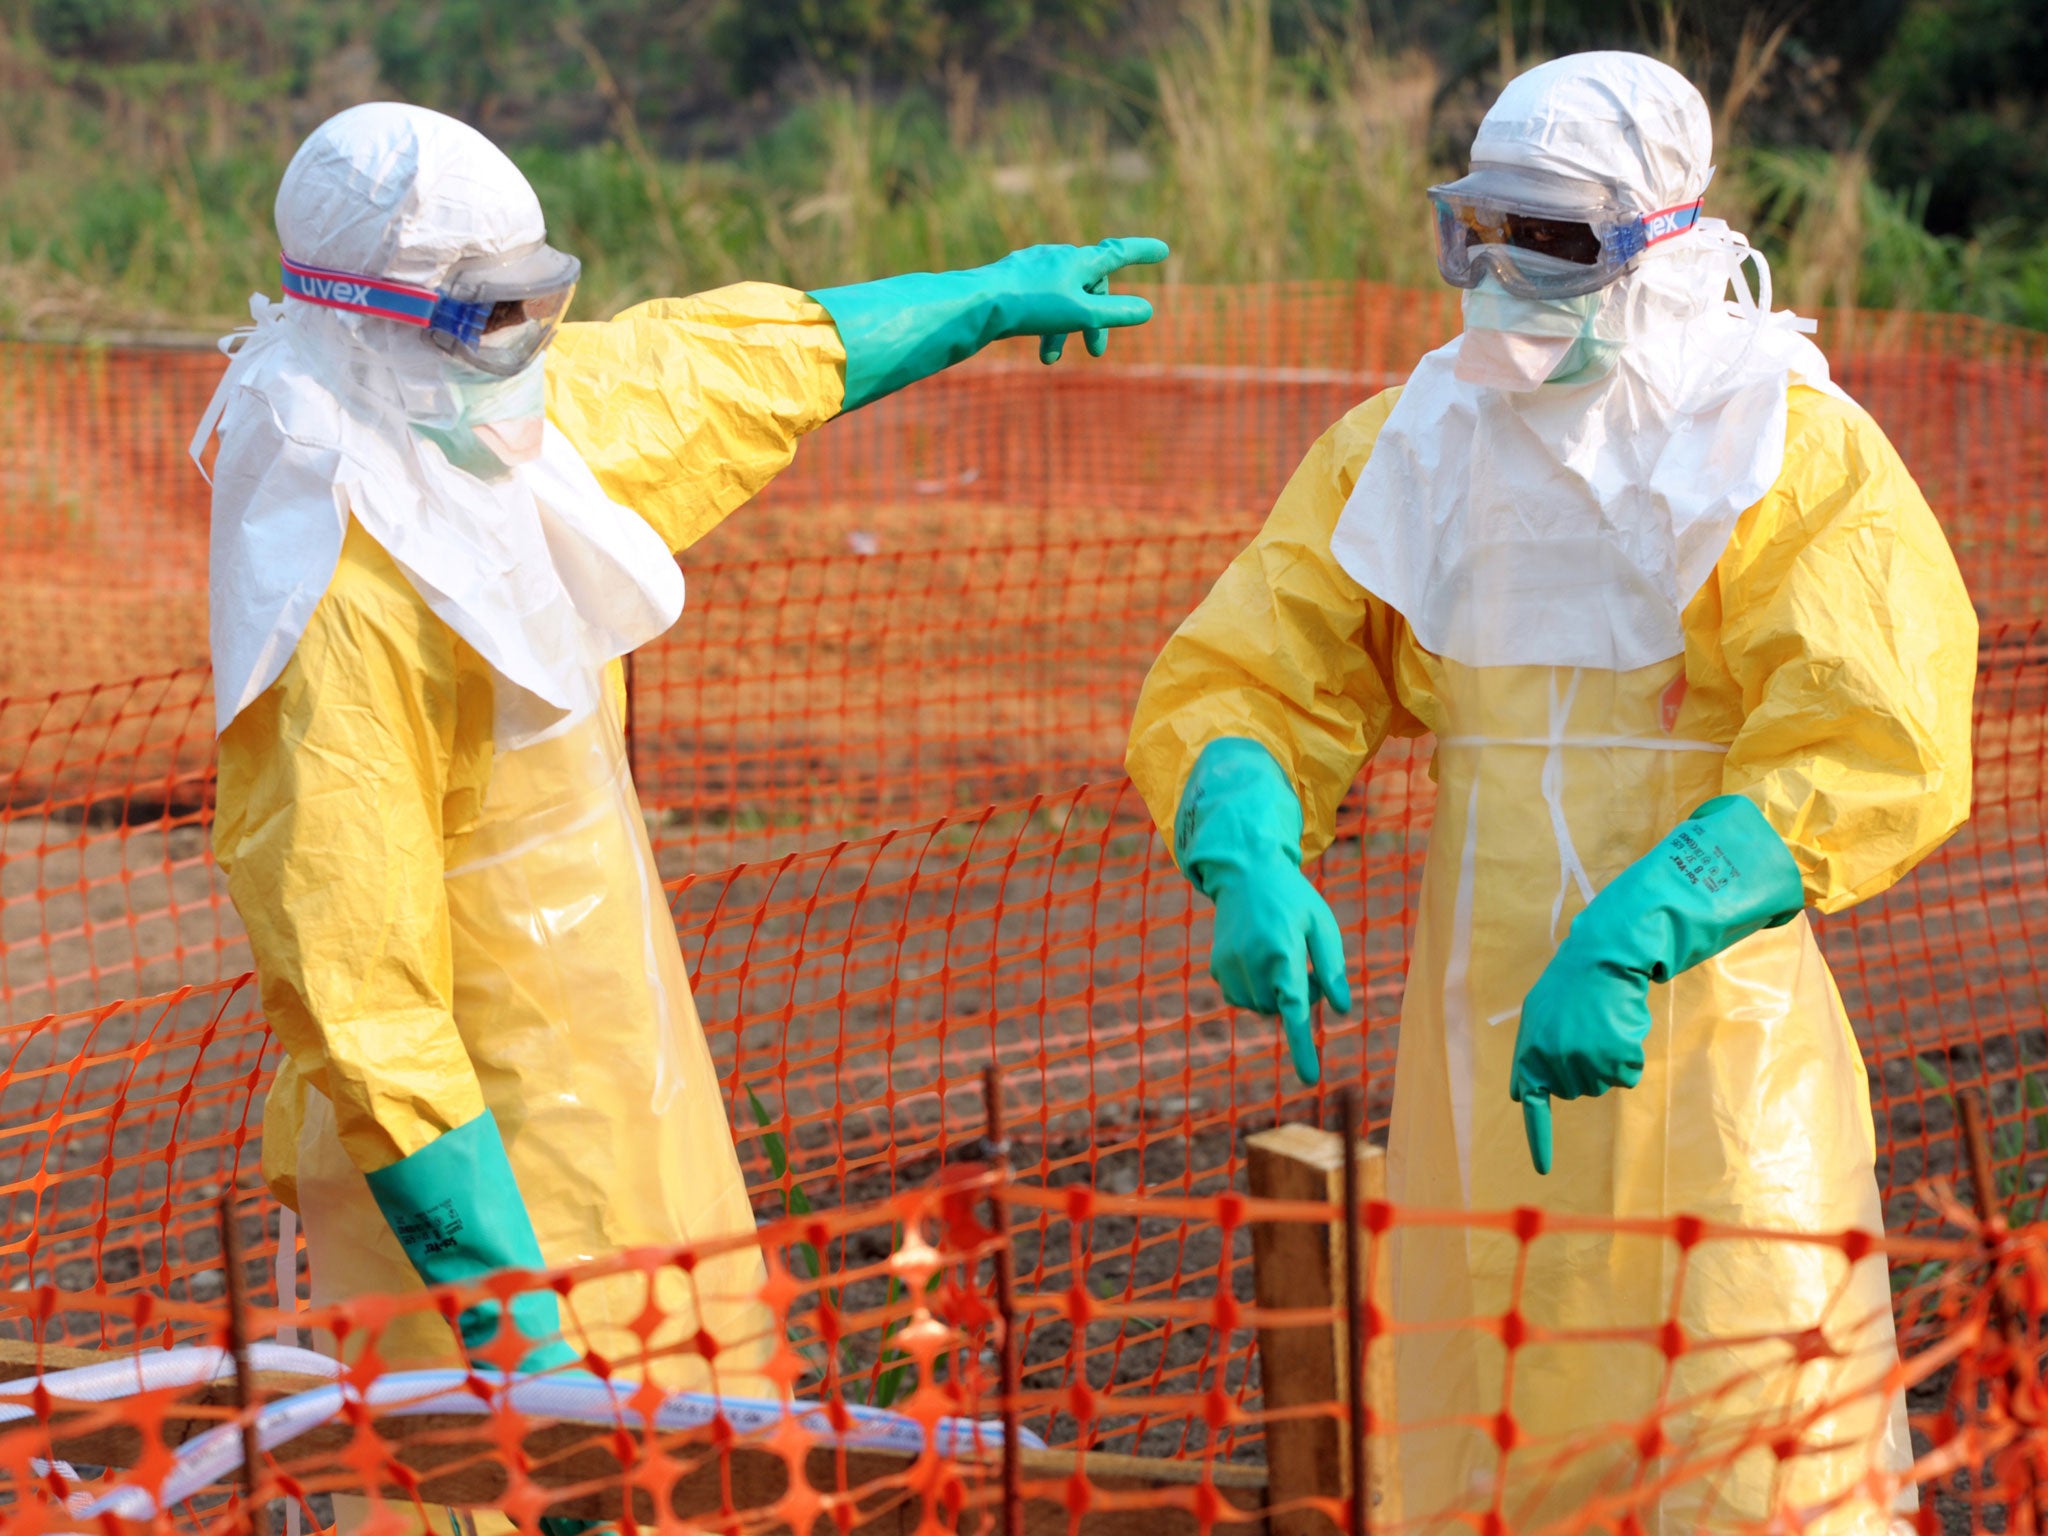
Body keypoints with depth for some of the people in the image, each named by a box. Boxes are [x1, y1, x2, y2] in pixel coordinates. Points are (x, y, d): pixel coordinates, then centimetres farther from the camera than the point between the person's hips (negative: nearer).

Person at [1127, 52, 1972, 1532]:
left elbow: (1874, 753, -20)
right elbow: (1234, 684, 4)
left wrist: (1631, 941, -31)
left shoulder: (1794, 453, -7)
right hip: (1479, 1048, 5)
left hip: (1713, 1044, -5)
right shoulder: (1407, 446, 8)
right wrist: (1250, 862, -19)